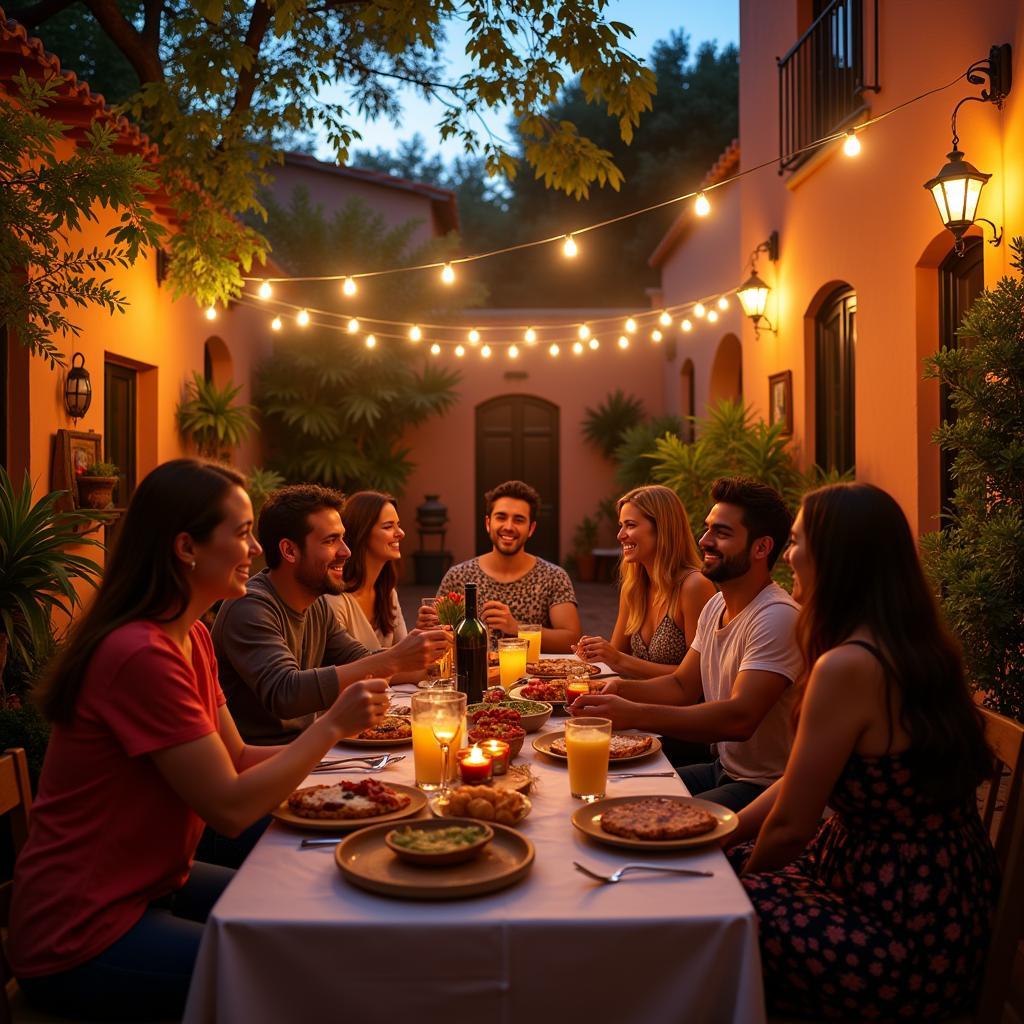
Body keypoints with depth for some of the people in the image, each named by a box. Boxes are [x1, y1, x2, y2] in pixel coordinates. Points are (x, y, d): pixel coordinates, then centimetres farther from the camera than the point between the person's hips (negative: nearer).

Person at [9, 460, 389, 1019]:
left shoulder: (192, 637, 5)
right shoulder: (140, 654, -26)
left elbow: (237, 757, 6)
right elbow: (231, 808, -24)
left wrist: (335, 731, -4)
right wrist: (332, 725, -17)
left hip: (153, 885, 9)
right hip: (82, 937, -9)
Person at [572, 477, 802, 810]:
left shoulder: (777, 617, -22)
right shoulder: (715, 606, 9)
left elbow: (740, 718, -32)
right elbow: (683, 686, 13)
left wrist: (634, 714, -40)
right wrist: (622, 689, -8)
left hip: (764, 788, -8)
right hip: (723, 769, 9)